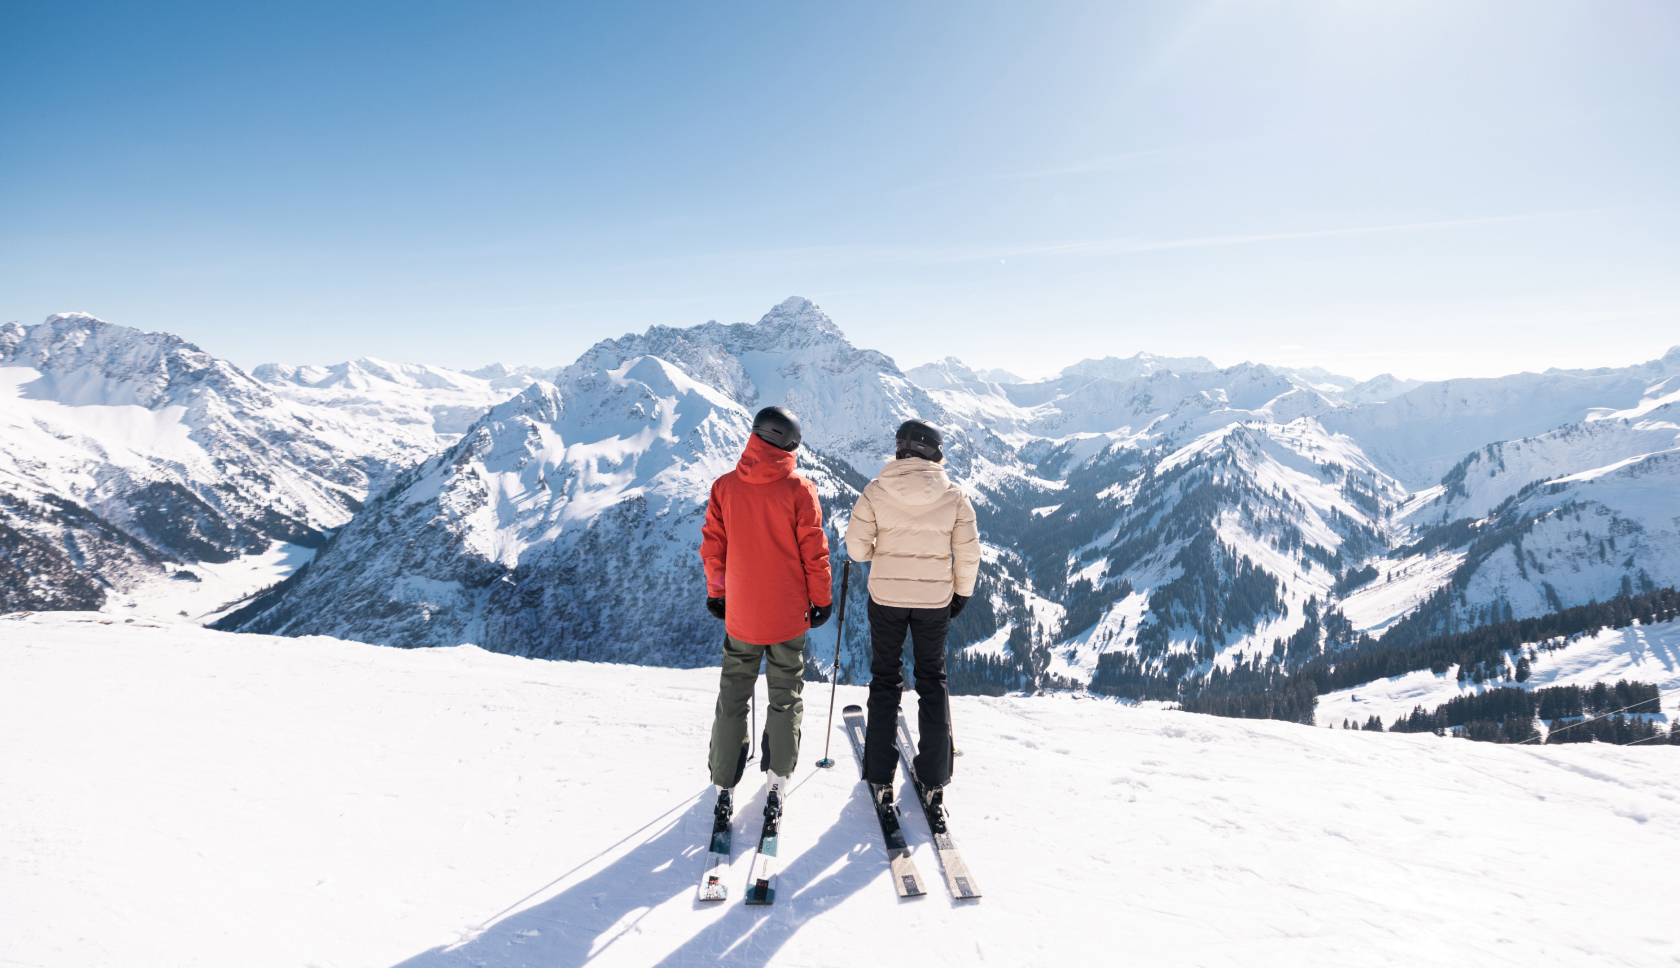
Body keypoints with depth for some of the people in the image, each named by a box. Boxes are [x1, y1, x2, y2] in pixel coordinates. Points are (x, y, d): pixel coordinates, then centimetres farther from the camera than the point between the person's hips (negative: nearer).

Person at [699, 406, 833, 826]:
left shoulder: (724, 487, -5)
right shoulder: (799, 490, -12)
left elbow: (713, 546, 2)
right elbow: (814, 552, -8)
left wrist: (716, 593, 15)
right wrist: (821, 600, 4)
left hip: (740, 613, 2)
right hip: (788, 614, -2)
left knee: (733, 696, 14)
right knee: (785, 695, 14)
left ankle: (725, 784, 20)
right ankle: (778, 779, 18)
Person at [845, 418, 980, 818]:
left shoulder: (876, 491, -10)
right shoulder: (954, 495, -8)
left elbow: (857, 548, -8)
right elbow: (968, 553, -3)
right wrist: (962, 592, 12)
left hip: (886, 595, 0)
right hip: (935, 599, 1)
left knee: (885, 679, 14)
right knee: (933, 680, 16)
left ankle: (880, 778, 18)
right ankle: (934, 780, 21)